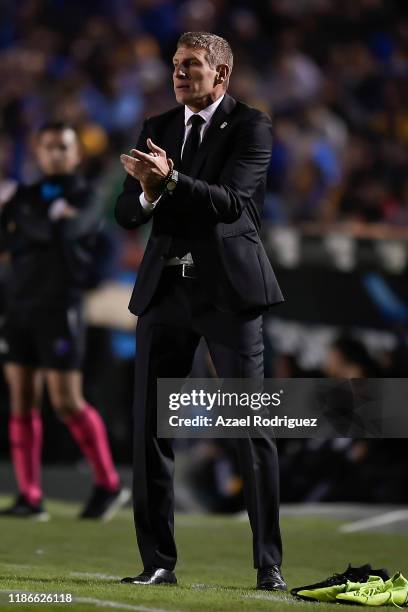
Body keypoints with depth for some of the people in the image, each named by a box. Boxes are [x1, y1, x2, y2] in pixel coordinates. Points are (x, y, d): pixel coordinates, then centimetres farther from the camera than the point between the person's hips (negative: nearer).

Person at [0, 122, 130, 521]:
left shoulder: (84, 199, 1)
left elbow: (68, 230, -19)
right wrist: (48, 226, -10)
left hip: (59, 309, -5)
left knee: (67, 402, -8)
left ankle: (108, 486, 4)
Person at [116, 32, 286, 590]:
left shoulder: (250, 126, -3)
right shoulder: (156, 130, 13)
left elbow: (232, 202, -17)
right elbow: (126, 213, 7)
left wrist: (170, 179, -29)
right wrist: (147, 195, -15)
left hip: (227, 290, -5)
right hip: (165, 291, 5)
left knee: (253, 429, -4)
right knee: (150, 429, 3)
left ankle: (269, 564, 1)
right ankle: (158, 563, 9)